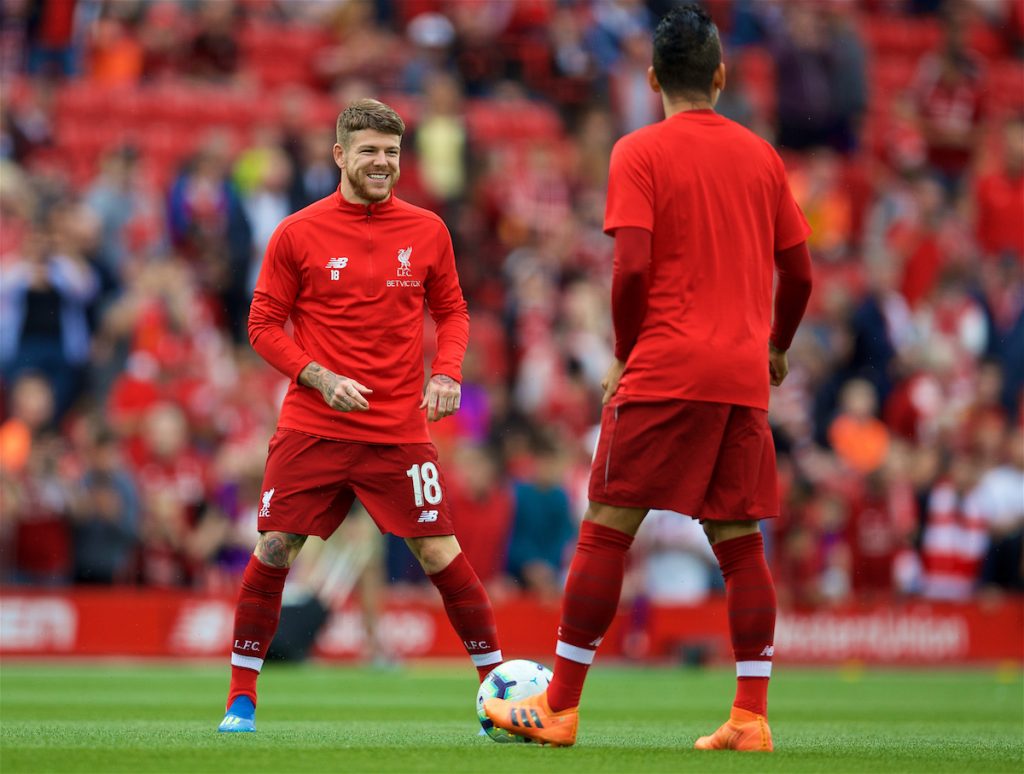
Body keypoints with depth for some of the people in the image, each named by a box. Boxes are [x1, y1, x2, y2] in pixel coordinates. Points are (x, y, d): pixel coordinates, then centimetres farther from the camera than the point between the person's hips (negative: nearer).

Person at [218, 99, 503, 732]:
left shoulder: (427, 232, 5)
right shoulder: (298, 234, -1)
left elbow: (452, 312, 15)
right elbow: (265, 324, 3)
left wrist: (446, 373, -4)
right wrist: (319, 377, -12)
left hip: (399, 430, 1)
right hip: (312, 429, -1)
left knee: (440, 552, -6)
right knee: (274, 549, -5)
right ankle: (242, 696, 8)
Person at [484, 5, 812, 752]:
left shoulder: (640, 152, -2)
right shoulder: (761, 155, 12)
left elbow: (632, 266, -12)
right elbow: (799, 273, 14)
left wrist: (625, 354, 2)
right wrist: (777, 348, 30)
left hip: (665, 372, -5)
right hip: (744, 376, 5)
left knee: (605, 532, 0)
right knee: (739, 541, 7)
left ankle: (559, 707, 2)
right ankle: (750, 718, 1)